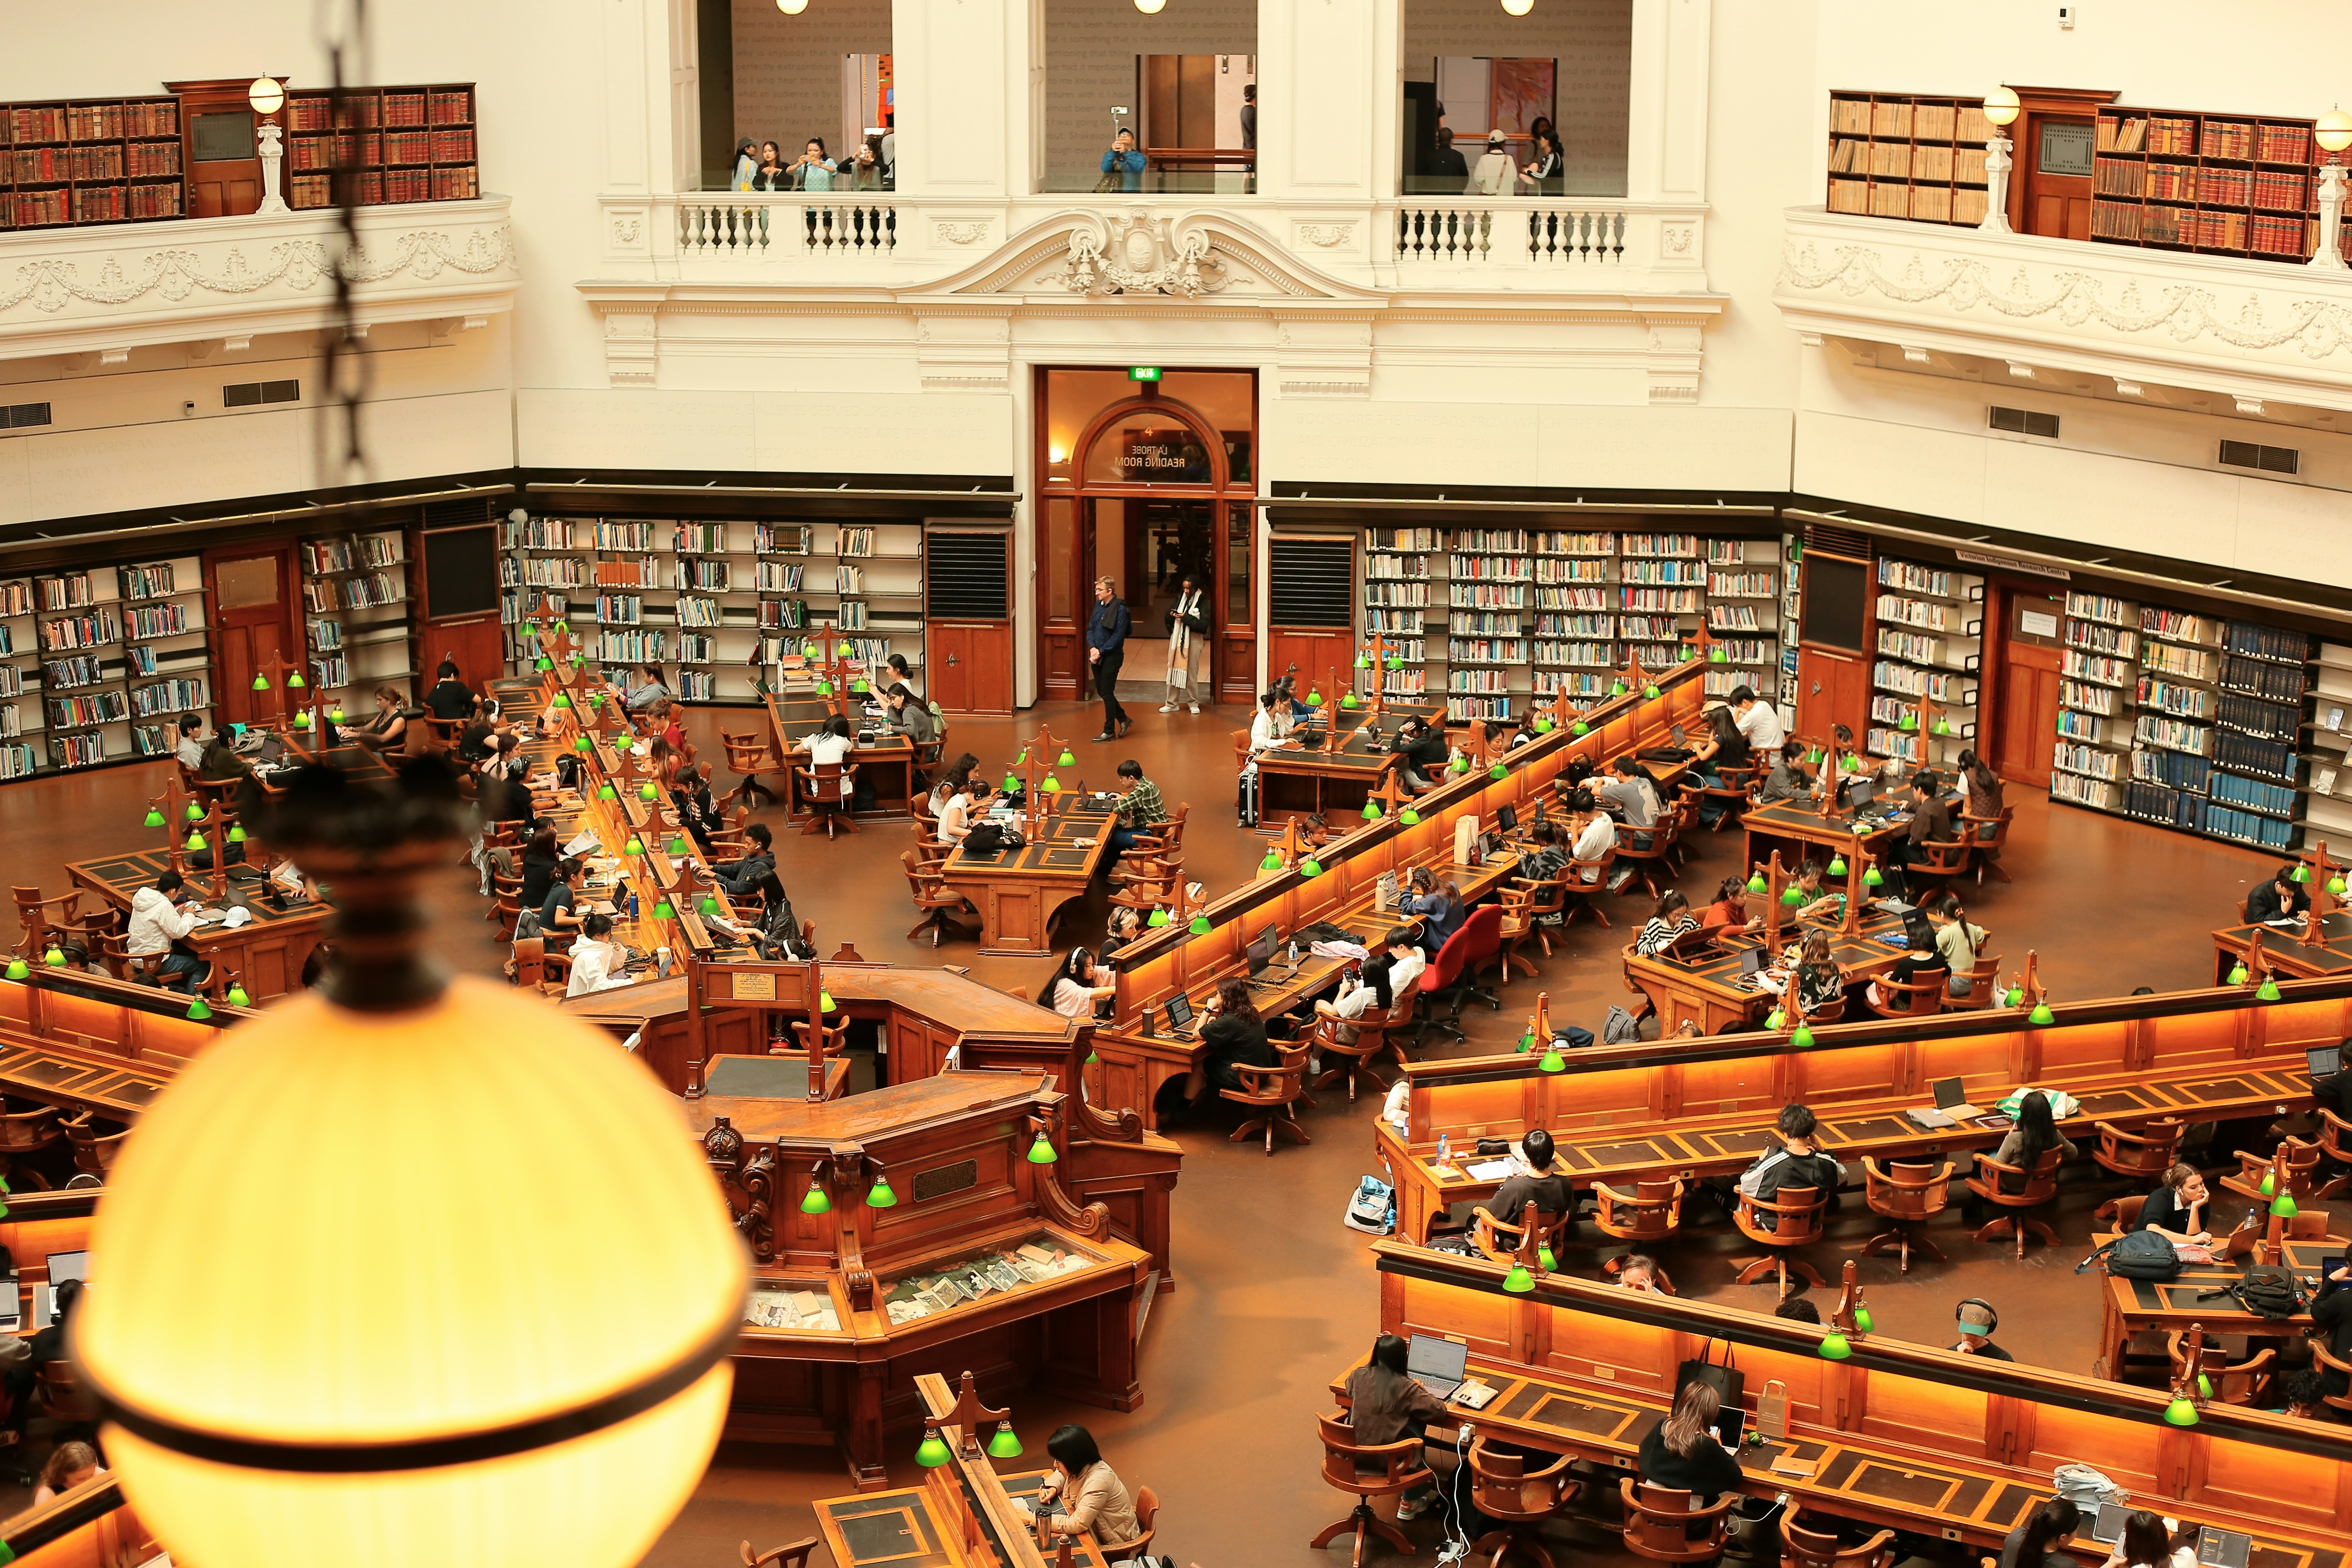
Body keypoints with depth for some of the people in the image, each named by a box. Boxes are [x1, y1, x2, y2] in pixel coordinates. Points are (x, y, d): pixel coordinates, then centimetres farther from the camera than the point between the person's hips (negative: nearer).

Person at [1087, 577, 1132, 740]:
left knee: (1107, 693, -2)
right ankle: (1123, 719, 30)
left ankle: (1109, 731, 7)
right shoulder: (1099, 605, 7)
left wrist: (1101, 651, -17)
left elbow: (1118, 636, -18)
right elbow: (1090, 629, 11)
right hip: (1097, 656, 8)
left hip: (1111, 656, -8)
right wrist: (1093, 648, -6)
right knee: (1101, 691, 13)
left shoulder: (1120, 609, -15)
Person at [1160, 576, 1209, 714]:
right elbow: (1168, 620, 12)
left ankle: (1194, 703, 14)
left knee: (1192, 672, 2)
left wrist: (1186, 618, -22)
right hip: (1177, 639, 4)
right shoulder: (1180, 599, 5)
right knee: (1174, 670, 6)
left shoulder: (1202, 603, -9)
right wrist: (1171, 615, -11)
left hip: (1193, 640, -4)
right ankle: (1171, 703, 12)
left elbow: (1204, 625, -16)